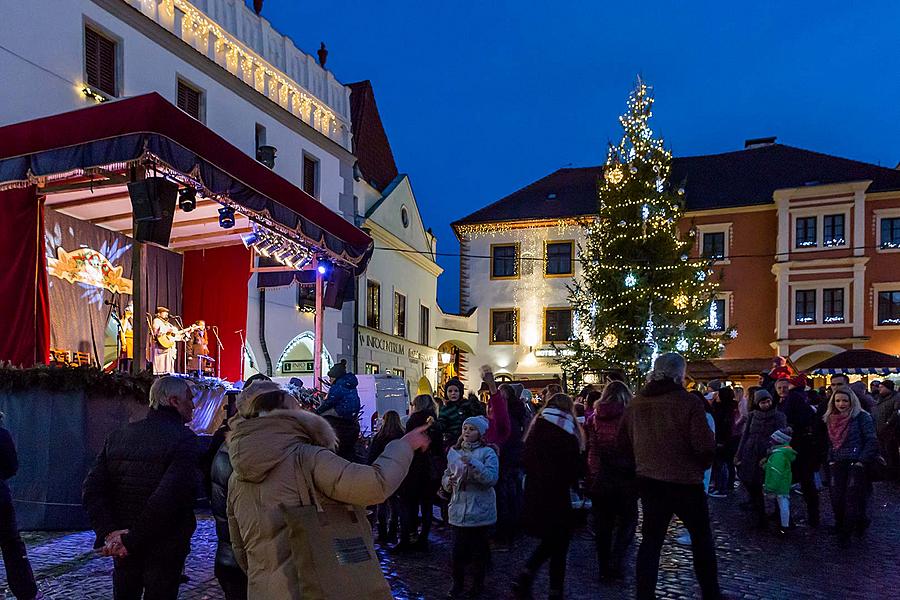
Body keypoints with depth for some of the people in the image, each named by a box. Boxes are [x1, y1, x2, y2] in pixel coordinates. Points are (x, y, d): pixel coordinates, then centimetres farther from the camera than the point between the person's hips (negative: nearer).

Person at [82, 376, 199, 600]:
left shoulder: (117, 437, 3)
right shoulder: (184, 438, -17)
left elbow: (92, 489, -5)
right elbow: (168, 497, -27)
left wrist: (108, 532, -10)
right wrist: (131, 540, -19)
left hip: (124, 549, 6)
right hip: (165, 548, -5)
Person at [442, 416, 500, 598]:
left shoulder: (487, 453, -5)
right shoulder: (454, 452, 10)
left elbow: (492, 478, -18)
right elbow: (447, 475, 18)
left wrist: (473, 463, -27)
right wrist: (448, 481, -5)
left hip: (480, 511, -3)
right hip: (459, 509, 3)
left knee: (479, 550, 7)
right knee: (458, 549, 2)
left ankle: (477, 585, 25)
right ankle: (457, 583, 22)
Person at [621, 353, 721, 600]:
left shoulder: (636, 403, 0)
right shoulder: (689, 402, -15)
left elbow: (627, 440, 7)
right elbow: (704, 445, -17)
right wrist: (703, 464, 3)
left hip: (649, 480, 4)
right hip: (685, 481, -4)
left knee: (651, 539, 12)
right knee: (701, 536, 16)